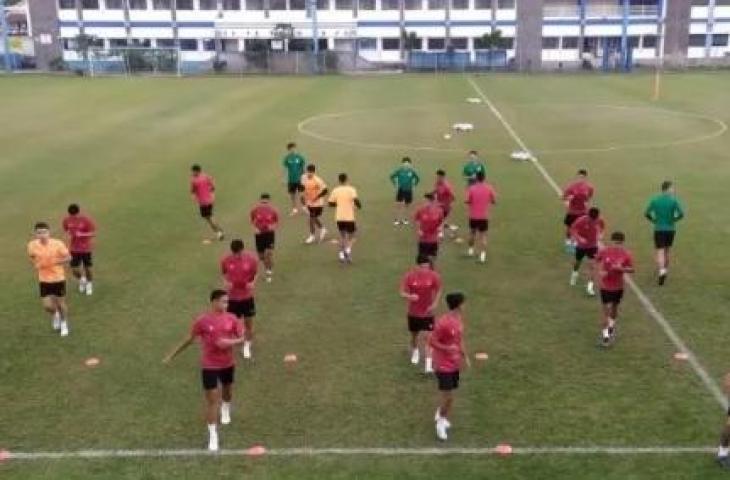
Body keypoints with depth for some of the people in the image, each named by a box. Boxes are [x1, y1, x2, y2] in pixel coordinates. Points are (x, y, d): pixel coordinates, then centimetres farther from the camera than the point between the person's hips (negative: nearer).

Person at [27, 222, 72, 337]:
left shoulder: (58, 244, -19)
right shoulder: (32, 245, -11)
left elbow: (69, 257, -9)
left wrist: (57, 261, -22)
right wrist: (36, 264, -6)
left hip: (58, 278, -2)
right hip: (44, 280, 2)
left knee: (60, 303, 11)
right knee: (47, 306, -2)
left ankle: (64, 323, 37)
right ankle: (55, 314, 35)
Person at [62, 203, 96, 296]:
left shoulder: (87, 220, -16)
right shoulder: (67, 220, -5)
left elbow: (94, 233, -12)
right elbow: (66, 230, 12)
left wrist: (82, 234, -26)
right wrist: (69, 235, -7)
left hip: (86, 249, -2)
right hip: (74, 249, 3)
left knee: (87, 268, 6)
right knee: (74, 270, 1)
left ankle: (89, 284, 35)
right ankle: (82, 279, 35)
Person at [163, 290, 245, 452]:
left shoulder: (231, 319, -8)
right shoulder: (202, 320, -15)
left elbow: (242, 338, -3)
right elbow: (189, 339, -4)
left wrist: (230, 342, -24)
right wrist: (172, 355, 1)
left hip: (228, 364, 4)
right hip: (209, 366, -4)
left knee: (227, 391, 24)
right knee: (211, 399, -4)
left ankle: (225, 410, 59)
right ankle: (213, 435, 6)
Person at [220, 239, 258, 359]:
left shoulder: (251, 259, -13)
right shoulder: (225, 260, -10)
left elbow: (256, 274, 1)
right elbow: (224, 274, 6)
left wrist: (253, 283, -18)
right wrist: (226, 282, -14)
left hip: (247, 296, 0)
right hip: (232, 297, 0)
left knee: (249, 323, 9)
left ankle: (247, 347, 31)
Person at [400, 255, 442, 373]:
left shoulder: (434, 276, -11)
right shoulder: (409, 276, -13)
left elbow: (438, 291, 4)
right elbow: (402, 292, -8)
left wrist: (434, 304, -9)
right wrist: (409, 296, -30)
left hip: (427, 312, -1)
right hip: (413, 312, 1)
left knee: (426, 337, -10)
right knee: (414, 335, 19)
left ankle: (428, 365, -10)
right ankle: (415, 351, 51)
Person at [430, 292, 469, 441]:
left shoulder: (459, 319, 3)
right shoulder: (442, 323, -24)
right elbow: (432, 342, -18)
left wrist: (465, 355, 12)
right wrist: (447, 348, -27)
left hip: (454, 364, 8)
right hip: (444, 365, -8)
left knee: (450, 395, 14)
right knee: (448, 396, -5)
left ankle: (443, 419, 30)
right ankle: (441, 421, 16)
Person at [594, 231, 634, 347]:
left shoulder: (626, 254, -13)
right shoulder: (603, 251, -13)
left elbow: (632, 269, -7)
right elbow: (596, 262, 3)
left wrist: (621, 269, -25)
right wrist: (599, 272, -13)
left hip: (618, 286, 2)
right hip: (605, 285, -2)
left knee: (614, 307, 20)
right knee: (606, 308, -4)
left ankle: (612, 326, 47)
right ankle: (605, 333, 6)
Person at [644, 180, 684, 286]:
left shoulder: (654, 200, -3)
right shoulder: (674, 200, -7)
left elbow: (646, 213, -3)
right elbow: (681, 213, -13)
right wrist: (674, 219, 5)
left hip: (659, 229, -1)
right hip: (670, 229, 1)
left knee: (660, 251, -2)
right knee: (667, 251, 18)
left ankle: (661, 271, -22)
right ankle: (664, 270, 30)